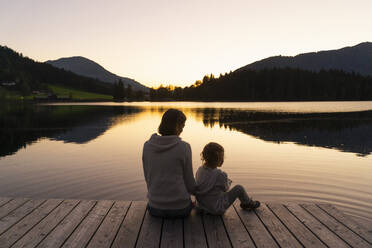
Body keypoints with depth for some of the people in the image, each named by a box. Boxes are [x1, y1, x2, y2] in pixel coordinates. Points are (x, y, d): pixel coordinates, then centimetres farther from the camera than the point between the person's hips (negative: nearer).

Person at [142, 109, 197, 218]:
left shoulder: (147, 146, -5)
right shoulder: (184, 147, -14)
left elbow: (148, 178, 4)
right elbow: (189, 182, -5)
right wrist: (199, 191, 17)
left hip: (155, 207, 3)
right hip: (179, 208, -3)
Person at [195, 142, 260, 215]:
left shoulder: (200, 170, -8)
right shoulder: (220, 174, -25)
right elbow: (225, 188, -8)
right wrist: (228, 181, 14)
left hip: (201, 206, 7)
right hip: (217, 209, -6)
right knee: (239, 188, 4)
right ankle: (248, 203, 31)